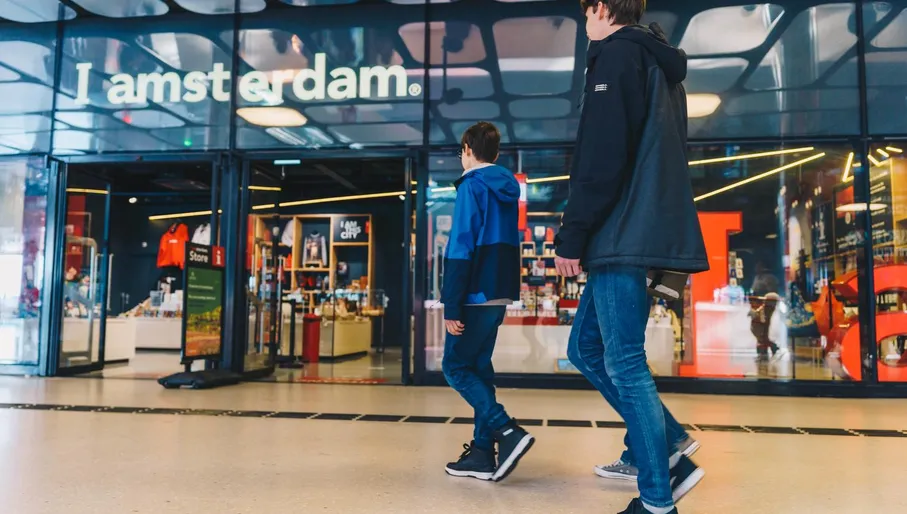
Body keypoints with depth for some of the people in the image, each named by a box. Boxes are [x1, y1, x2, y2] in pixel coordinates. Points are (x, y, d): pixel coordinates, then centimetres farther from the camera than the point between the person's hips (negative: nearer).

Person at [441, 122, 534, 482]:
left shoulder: (472, 186, -9)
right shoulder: (508, 189, 15)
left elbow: (460, 249, -16)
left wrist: (451, 306, -16)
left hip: (476, 295, -8)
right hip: (499, 294, 8)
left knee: (455, 367, 1)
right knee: (478, 367, 12)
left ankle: (507, 432, -11)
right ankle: (483, 453, 13)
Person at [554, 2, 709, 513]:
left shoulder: (616, 54, -4)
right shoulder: (661, 63, 25)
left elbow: (600, 159, -16)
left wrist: (572, 237, -15)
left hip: (625, 236, -9)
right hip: (649, 233, 10)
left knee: (624, 364, -5)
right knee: (587, 346, 15)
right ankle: (669, 447, 15)